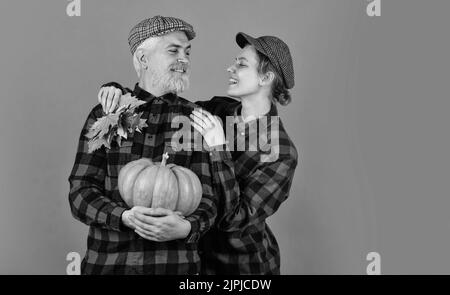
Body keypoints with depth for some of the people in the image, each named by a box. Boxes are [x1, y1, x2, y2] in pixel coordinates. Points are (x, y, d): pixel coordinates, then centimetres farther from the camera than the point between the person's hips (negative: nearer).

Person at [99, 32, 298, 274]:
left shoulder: (282, 152, -21)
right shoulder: (217, 110, -7)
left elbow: (233, 220, -24)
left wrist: (219, 148, -31)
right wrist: (117, 90, -18)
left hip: (244, 263, -4)